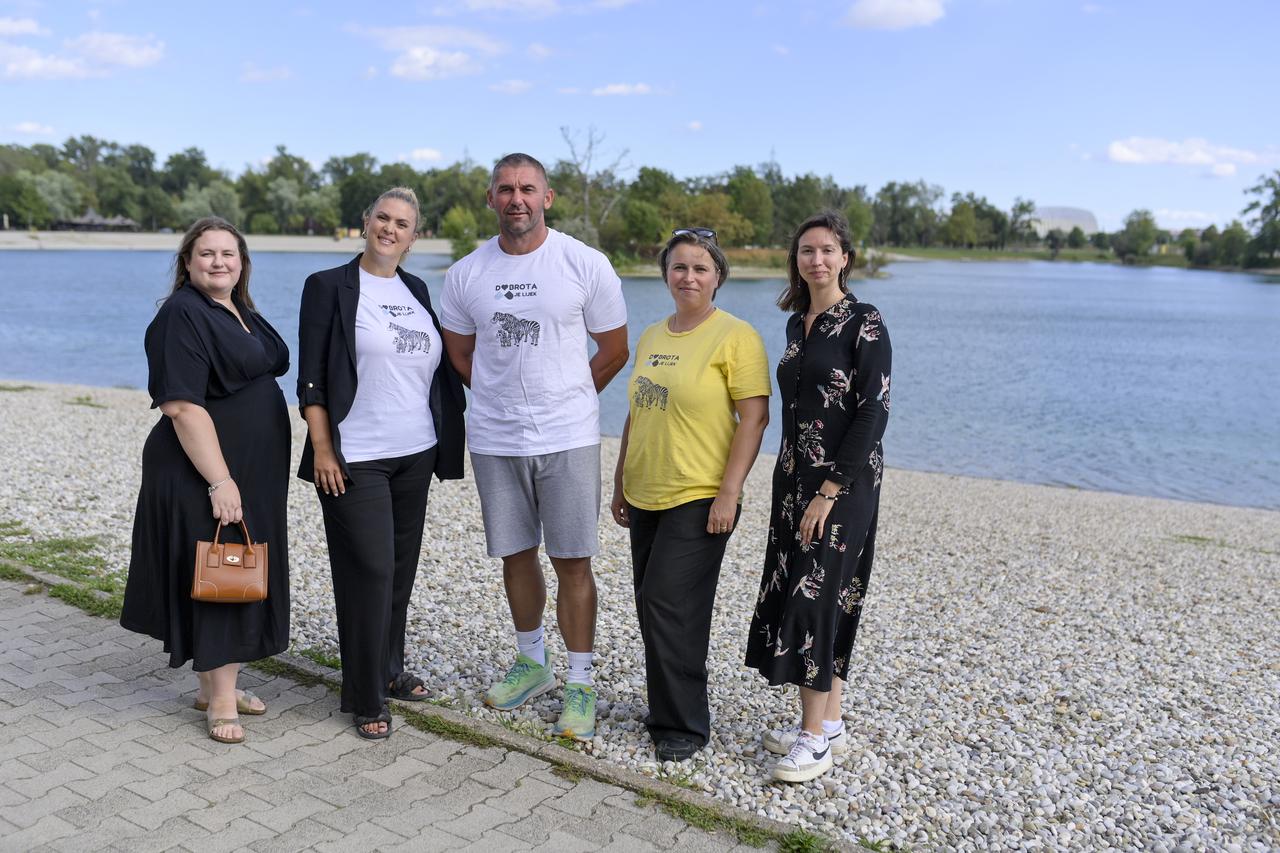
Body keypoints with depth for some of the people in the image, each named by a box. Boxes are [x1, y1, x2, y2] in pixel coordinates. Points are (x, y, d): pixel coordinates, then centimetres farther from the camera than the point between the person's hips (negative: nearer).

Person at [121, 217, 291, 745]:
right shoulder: (182, 316, -14)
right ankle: (220, 701, 9)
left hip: (252, 473, 9)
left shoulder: (242, 315, 13)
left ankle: (214, 685, 27)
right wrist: (219, 480, -25)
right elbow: (181, 405, -22)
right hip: (205, 474, -9)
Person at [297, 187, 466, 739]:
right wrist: (322, 449, -13)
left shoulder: (416, 291, 12)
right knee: (370, 570, -6)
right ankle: (365, 699, 7)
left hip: (415, 454, 6)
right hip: (355, 460, -6)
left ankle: (389, 670, 28)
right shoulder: (329, 286, -4)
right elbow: (311, 379, -7)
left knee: (401, 567, 12)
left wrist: (448, 433, 14)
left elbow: (439, 365, 19)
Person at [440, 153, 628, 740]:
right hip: (494, 441, 3)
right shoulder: (465, 274, 3)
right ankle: (531, 663, 33)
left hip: (568, 438, -3)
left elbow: (613, 351, 5)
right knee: (515, 555, 14)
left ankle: (580, 685, 13)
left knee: (573, 561, 0)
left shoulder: (586, 265, -5)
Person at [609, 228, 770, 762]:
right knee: (653, 607, 12)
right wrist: (621, 482, 17)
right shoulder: (652, 337, 13)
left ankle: (684, 725, 9)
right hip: (647, 498, 7)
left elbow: (754, 417, -14)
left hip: (699, 498, -7)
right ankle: (668, 709, 28)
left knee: (669, 606, -7)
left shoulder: (736, 336, -8)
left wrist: (729, 493, -19)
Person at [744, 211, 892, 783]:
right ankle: (826, 723, 21)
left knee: (816, 597, -7)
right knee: (792, 596, 9)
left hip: (843, 481, -8)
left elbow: (873, 413, -15)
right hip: (794, 477, 8)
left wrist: (830, 491, -19)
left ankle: (817, 736, 6)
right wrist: (791, 478, 16)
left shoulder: (864, 323, -10)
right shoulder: (797, 323, 12)